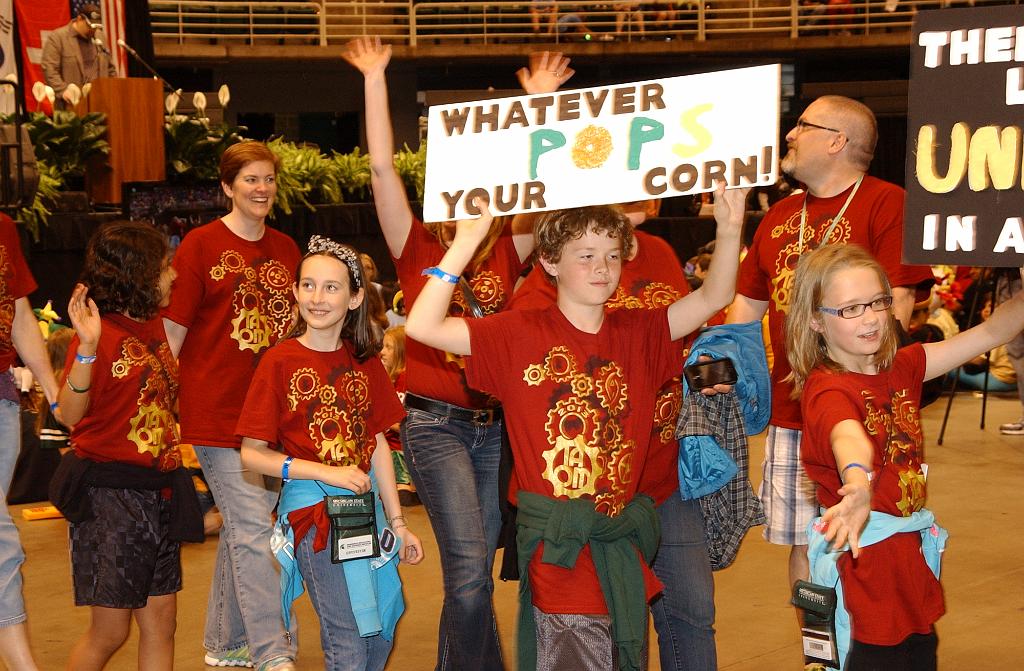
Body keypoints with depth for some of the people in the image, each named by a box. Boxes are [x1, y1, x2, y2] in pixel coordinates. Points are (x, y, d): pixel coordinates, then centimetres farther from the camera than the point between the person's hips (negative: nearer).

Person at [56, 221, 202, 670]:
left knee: (161, 623, 9)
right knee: (111, 630, 0)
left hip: (157, 492, 7)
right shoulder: (102, 333, -14)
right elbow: (71, 414, -24)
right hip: (109, 493, -7)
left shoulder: (154, 325, 9)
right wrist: (87, 347, -36)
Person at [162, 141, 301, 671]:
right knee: (253, 531, -7)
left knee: (240, 529, 14)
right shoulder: (201, 245, -4)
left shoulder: (286, 249, 11)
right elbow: (172, 331, -4)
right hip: (217, 411, -5)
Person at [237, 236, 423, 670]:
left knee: (381, 634, 12)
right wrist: (327, 472, -17)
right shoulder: (280, 361, -9)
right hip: (311, 506, -5)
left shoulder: (365, 361, 5)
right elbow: (251, 454, -9)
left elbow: (377, 442, 9)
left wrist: (397, 521, 8)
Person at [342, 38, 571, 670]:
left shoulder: (507, 253, 6)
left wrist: (541, 100, -3)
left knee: (473, 567, 11)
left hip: (497, 422, 4)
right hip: (436, 421, -4)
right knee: (470, 567, -14)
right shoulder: (418, 249, 0)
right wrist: (376, 78, -8)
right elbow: (383, 167, -7)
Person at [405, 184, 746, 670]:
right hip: (559, 555, -4)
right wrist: (466, 241, -19)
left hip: (625, 550, 5)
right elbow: (422, 326, -13)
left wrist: (729, 230, -17)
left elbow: (713, 298, -1)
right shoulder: (519, 334, -4)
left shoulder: (638, 333, 7)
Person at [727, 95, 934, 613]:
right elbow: (747, 305, 20)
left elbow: (895, 306, -13)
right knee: (803, 545, 10)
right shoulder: (779, 216, 16)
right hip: (790, 413, 6)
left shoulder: (887, 203, -5)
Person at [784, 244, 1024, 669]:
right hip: (865, 552, -7)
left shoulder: (902, 368, 6)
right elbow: (848, 437, -40)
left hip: (914, 552, 7)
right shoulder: (827, 390, -17)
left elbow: (989, 333, 7)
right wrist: (858, 485, -61)